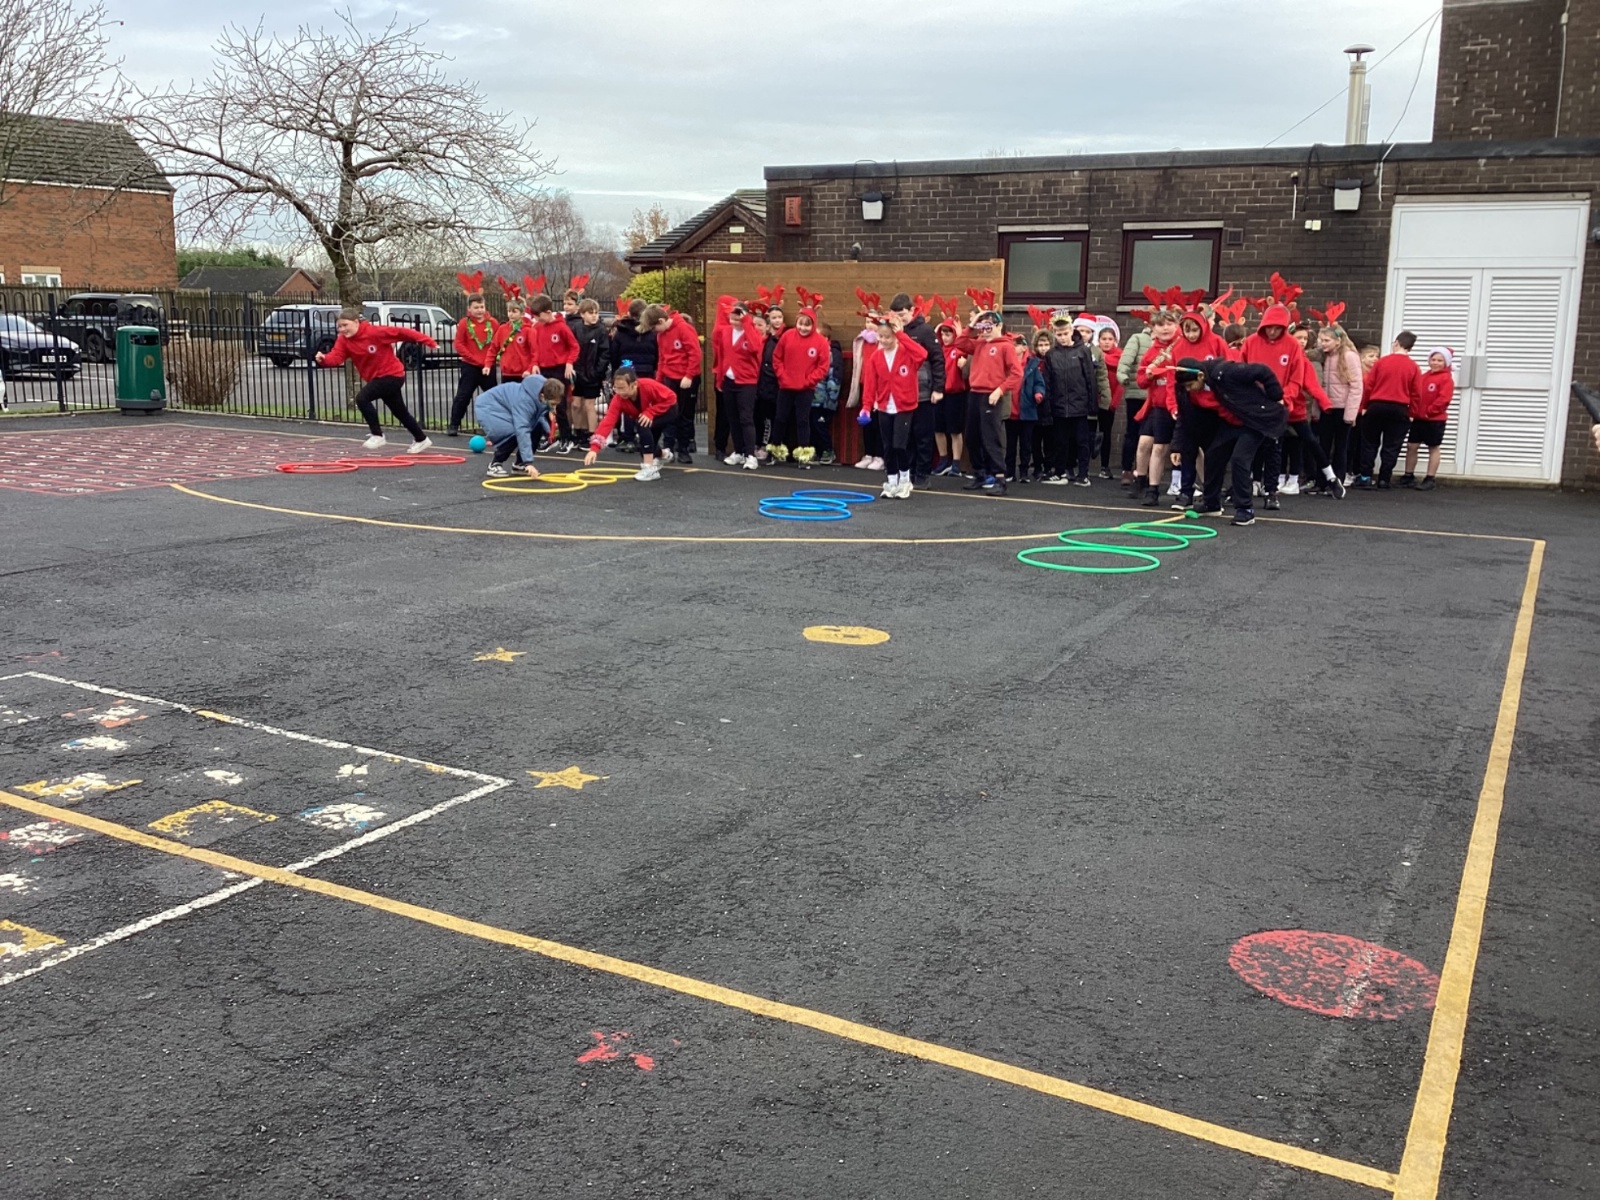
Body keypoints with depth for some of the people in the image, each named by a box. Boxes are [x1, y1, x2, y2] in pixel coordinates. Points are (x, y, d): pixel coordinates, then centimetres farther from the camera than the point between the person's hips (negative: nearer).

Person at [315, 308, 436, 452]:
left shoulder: (375, 332, -21)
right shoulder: (343, 340, -4)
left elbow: (401, 332, -19)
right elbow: (335, 356, -18)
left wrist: (428, 341, -20)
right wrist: (324, 359, -42)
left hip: (392, 374, -8)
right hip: (376, 377, 8)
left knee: (362, 398, -23)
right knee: (401, 413, 18)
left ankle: (377, 436, -13)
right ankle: (421, 440, 36)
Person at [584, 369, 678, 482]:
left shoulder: (649, 386, -38)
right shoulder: (618, 399, -26)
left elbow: (671, 397, -27)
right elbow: (608, 422, -34)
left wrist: (650, 412, -35)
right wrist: (594, 447, -45)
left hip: (668, 411, -6)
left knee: (643, 424, -30)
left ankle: (650, 468, -28)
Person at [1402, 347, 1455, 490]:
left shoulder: (1446, 378, -9)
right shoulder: (1424, 377, 11)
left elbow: (1444, 399, -18)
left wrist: (1429, 411, -17)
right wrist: (1414, 411, 1)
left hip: (1435, 420, -6)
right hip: (1419, 418, 6)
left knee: (1433, 448, 3)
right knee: (1411, 446, 6)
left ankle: (1430, 479, 8)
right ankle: (1408, 476, 15)